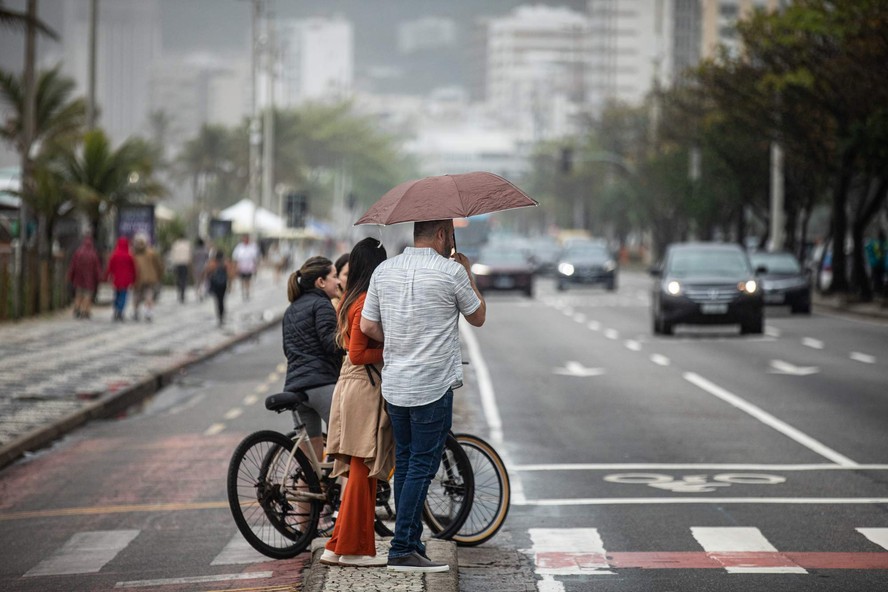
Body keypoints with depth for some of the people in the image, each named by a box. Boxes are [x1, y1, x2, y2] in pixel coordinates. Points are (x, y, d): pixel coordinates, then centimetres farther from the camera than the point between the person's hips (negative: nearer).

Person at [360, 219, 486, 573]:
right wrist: (468, 275, 16)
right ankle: (403, 551, -7)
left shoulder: (384, 271, 5)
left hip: (393, 385, 6)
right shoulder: (451, 272, -10)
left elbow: (367, 326, 7)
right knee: (422, 467, -4)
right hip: (433, 386, -6)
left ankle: (412, 543, 19)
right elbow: (478, 317, 4)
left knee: (405, 463, 14)